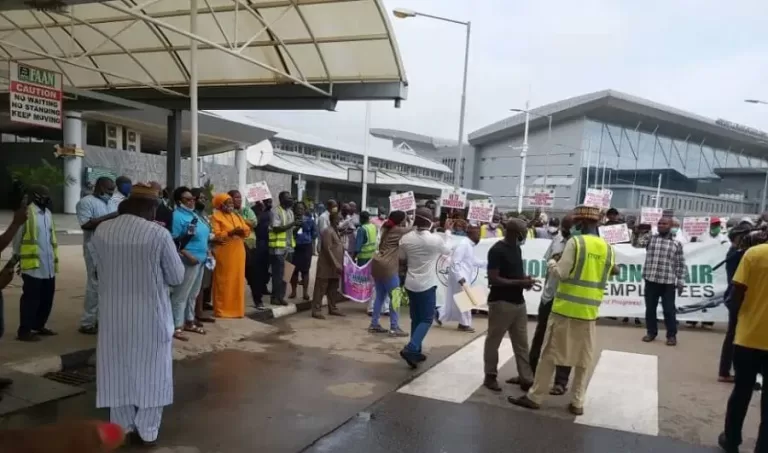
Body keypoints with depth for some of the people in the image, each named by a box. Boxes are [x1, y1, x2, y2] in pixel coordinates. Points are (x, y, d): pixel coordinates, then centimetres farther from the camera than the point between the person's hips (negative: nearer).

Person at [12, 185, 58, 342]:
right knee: (31, 298, -2)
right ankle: (24, 331, 8)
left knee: (47, 298, 13)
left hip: (48, 266, 7)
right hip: (33, 265, -7)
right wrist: (18, 258, -3)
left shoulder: (48, 213, 14)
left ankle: (39, 326, 27)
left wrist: (55, 259, 16)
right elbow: (17, 238, -6)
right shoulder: (27, 213, -10)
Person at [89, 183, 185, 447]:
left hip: (113, 314, 4)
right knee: (150, 371, 10)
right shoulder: (158, 234, -16)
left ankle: (122, 427, 26)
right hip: (150, 315, -3)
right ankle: (146, 430, 17)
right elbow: (177, 277, -7)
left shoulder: (101, 231, -3)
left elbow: (98, 269, 12)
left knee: (118, 369, 16)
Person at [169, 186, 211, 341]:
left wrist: (206, 252, 13)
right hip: (189, 260, -9)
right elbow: (174, 241, -18)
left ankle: (189, 322, 27)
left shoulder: (193, 213, 14)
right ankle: (177, 327, 3)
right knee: (181, 294, -3)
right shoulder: (177, 216, -13)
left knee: (193, 294, 16)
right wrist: (188, 256, -23)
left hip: (201, 259, 9)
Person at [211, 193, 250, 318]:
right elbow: (216, 235, -12)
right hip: (224, 253, -6)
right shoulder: (216, 216, -2)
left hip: (238, 251, 6)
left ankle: (237, 308, 15)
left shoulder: (237, 216, 17)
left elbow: (247, 230, 10)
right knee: (223, 281, -2)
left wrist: (242, 231, -12)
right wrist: (230, 232, -23)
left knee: (237, 280, 7)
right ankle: (221, 310, 4)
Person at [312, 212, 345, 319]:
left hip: (334, 266, 9)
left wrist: (340, 264, 15)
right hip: (326, 266, -9)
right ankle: (316, 310, -1)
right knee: (321, 289, -4)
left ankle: (332, 308, 23)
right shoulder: (328, 231, -15)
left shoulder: (336, 231, 15)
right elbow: (328, 250, -20)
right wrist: (336, 265, -22)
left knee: (333, 289, 15)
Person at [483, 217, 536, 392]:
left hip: (518, 302, 8)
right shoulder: (497, 250, -16)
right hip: (501, 303, -8)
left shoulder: (517, 248, 10)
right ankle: (490, 376, 17)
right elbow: (493, 279, -20)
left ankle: (526, 378, 18)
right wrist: (520, 283, -20)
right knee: (494, 341, 5)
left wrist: (525, 279, 0)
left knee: (522, 342, 11)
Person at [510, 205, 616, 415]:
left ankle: (535, 397, 11)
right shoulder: (608, 248, 6)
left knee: (550, 354, 4)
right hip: (590, 311, 4)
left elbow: (562, 272, -13)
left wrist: (552, 263, 6)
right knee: (584, 360, 12)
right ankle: (577, 403, 17)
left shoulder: (575, 242, -11)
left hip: (565, 308, -4)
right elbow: (605, 277, 13)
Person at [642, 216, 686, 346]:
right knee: (650, 308, 8)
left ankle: (672, 335, 17)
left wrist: (680, 281, 1)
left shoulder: (676, 244, 4)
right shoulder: (650, 239, 9)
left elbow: (681, 264, 4)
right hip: (651, 280, 2)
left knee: (669, 310, 3)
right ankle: (651, 332, 23)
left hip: (668, 282, -2)